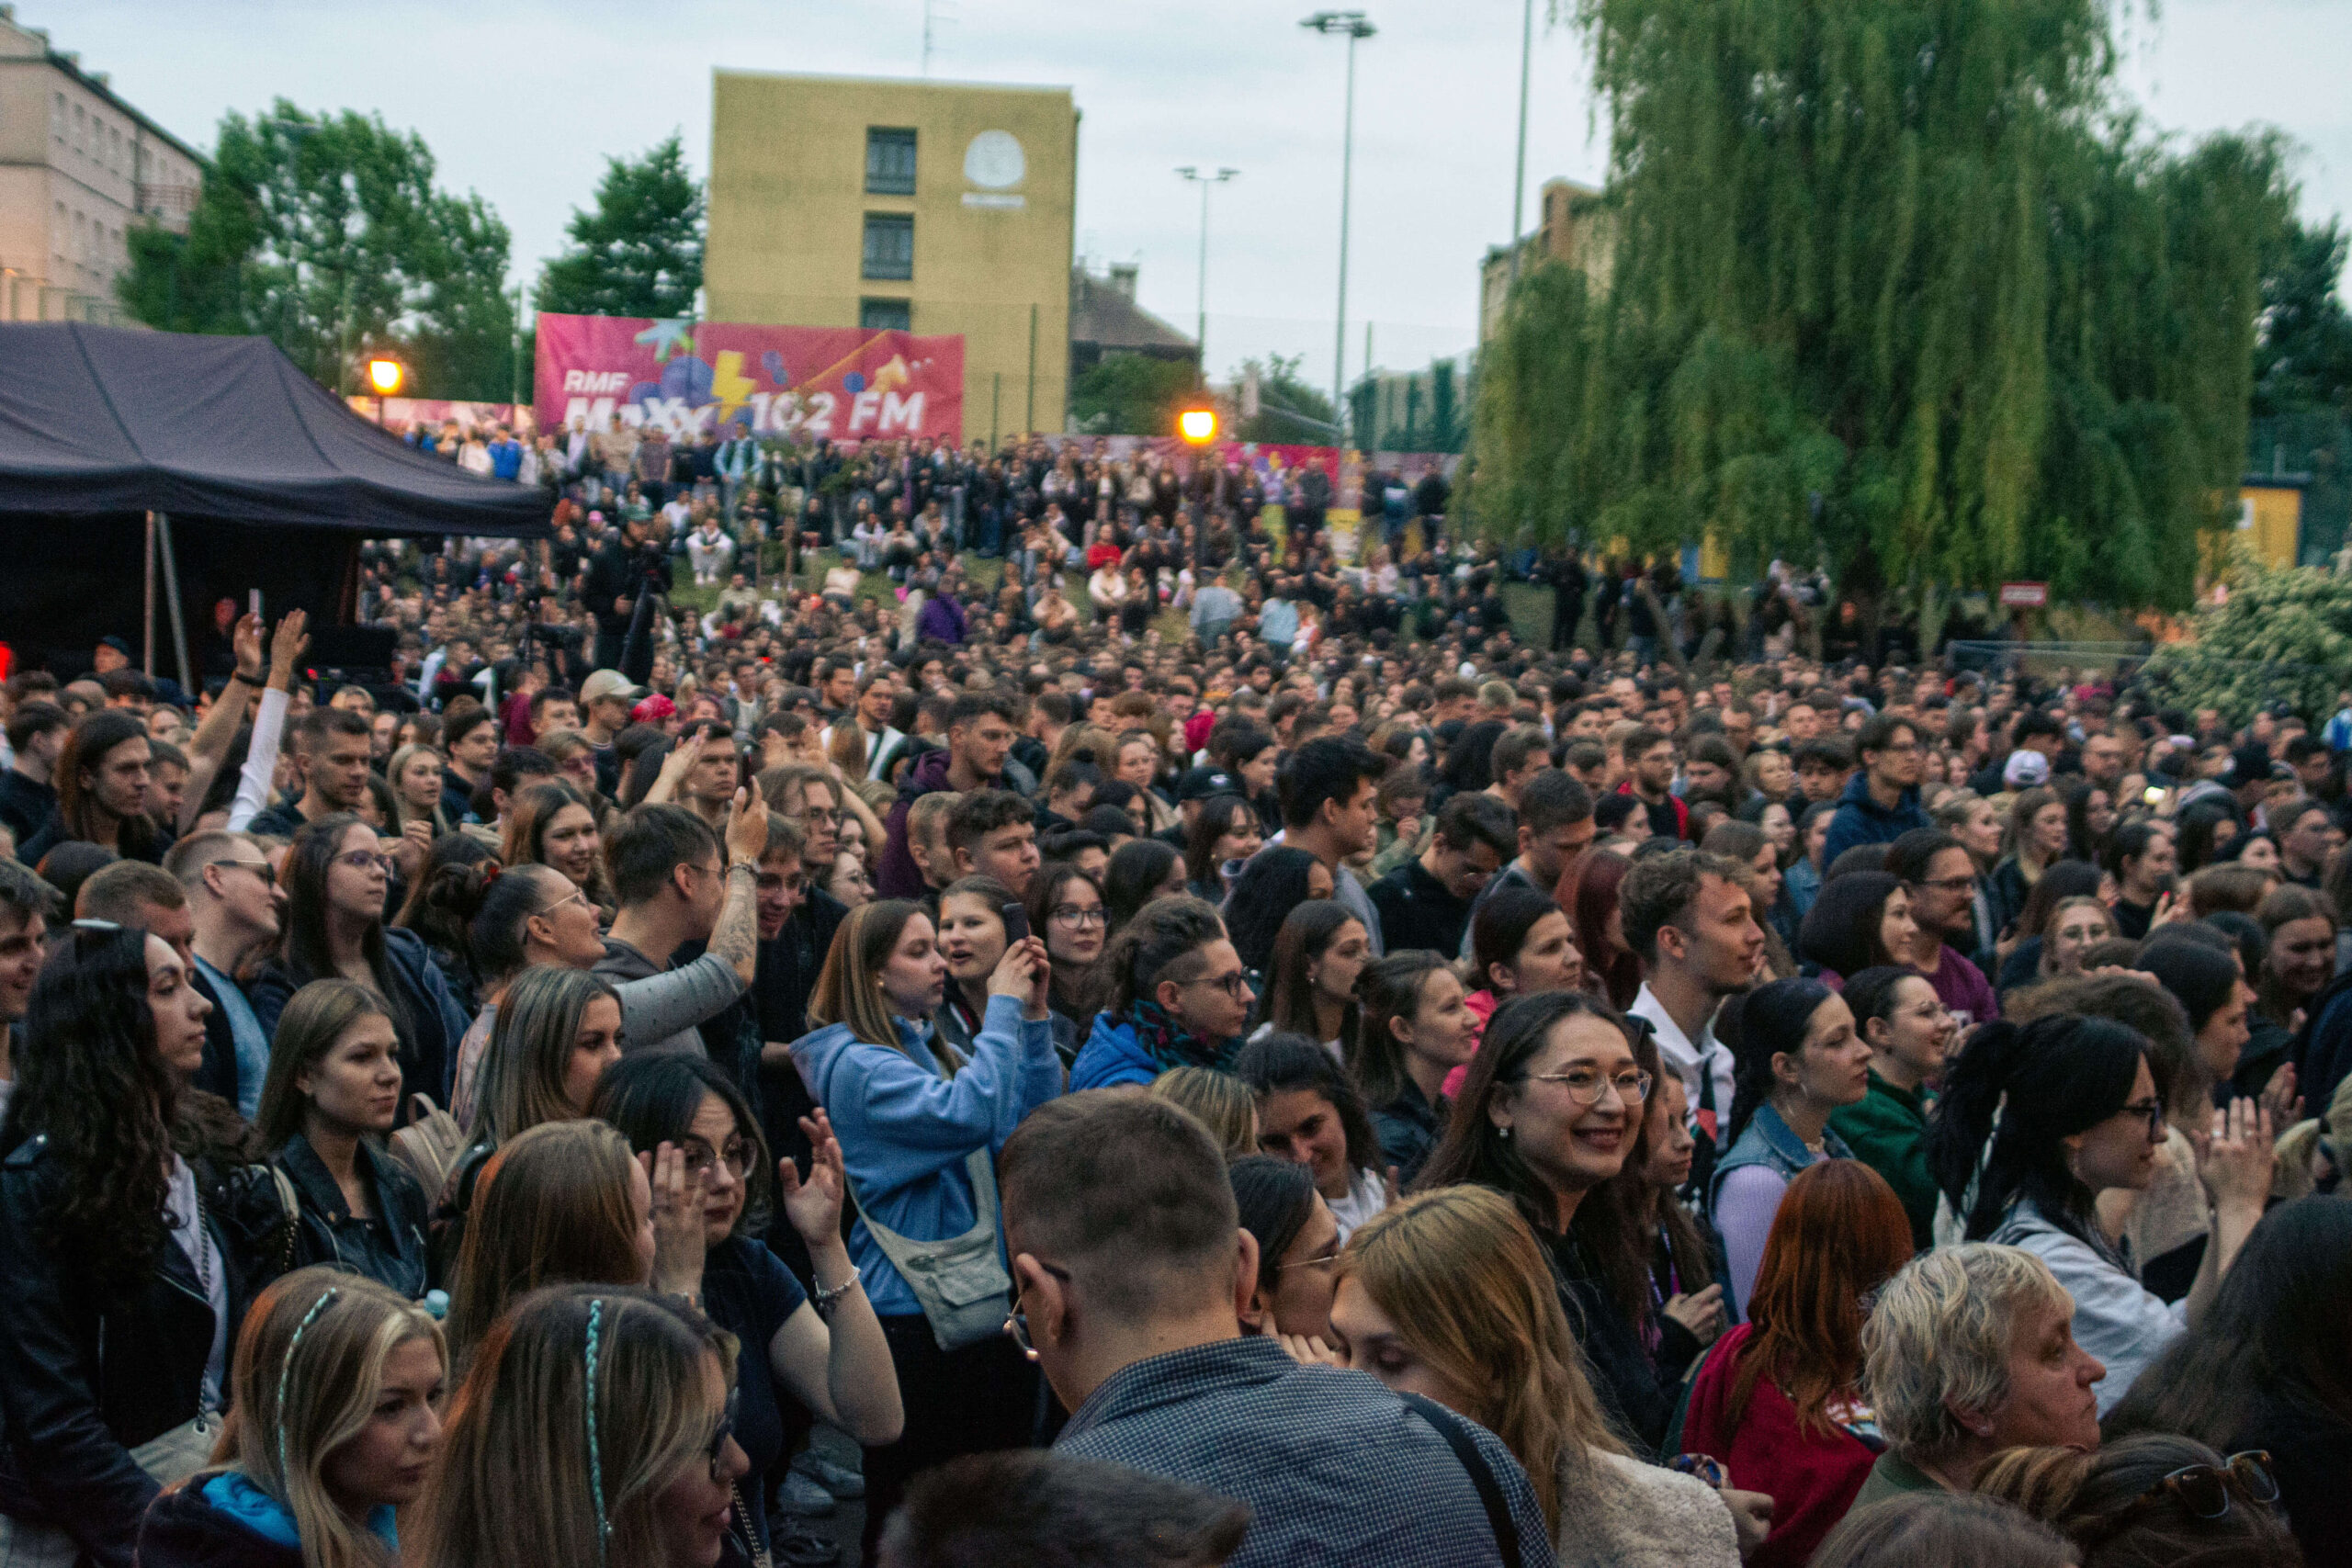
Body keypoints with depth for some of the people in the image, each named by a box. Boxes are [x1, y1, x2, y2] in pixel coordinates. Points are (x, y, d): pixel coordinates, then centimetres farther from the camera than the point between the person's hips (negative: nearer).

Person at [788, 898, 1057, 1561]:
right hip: (915, 1316, -8)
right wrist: (1004, 1007, -17)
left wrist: (1033, 1016, 1)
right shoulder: (857, 1064, -14)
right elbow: (969, 1113, -27)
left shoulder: (935, 1050, 12)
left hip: (984, 1303, 9)